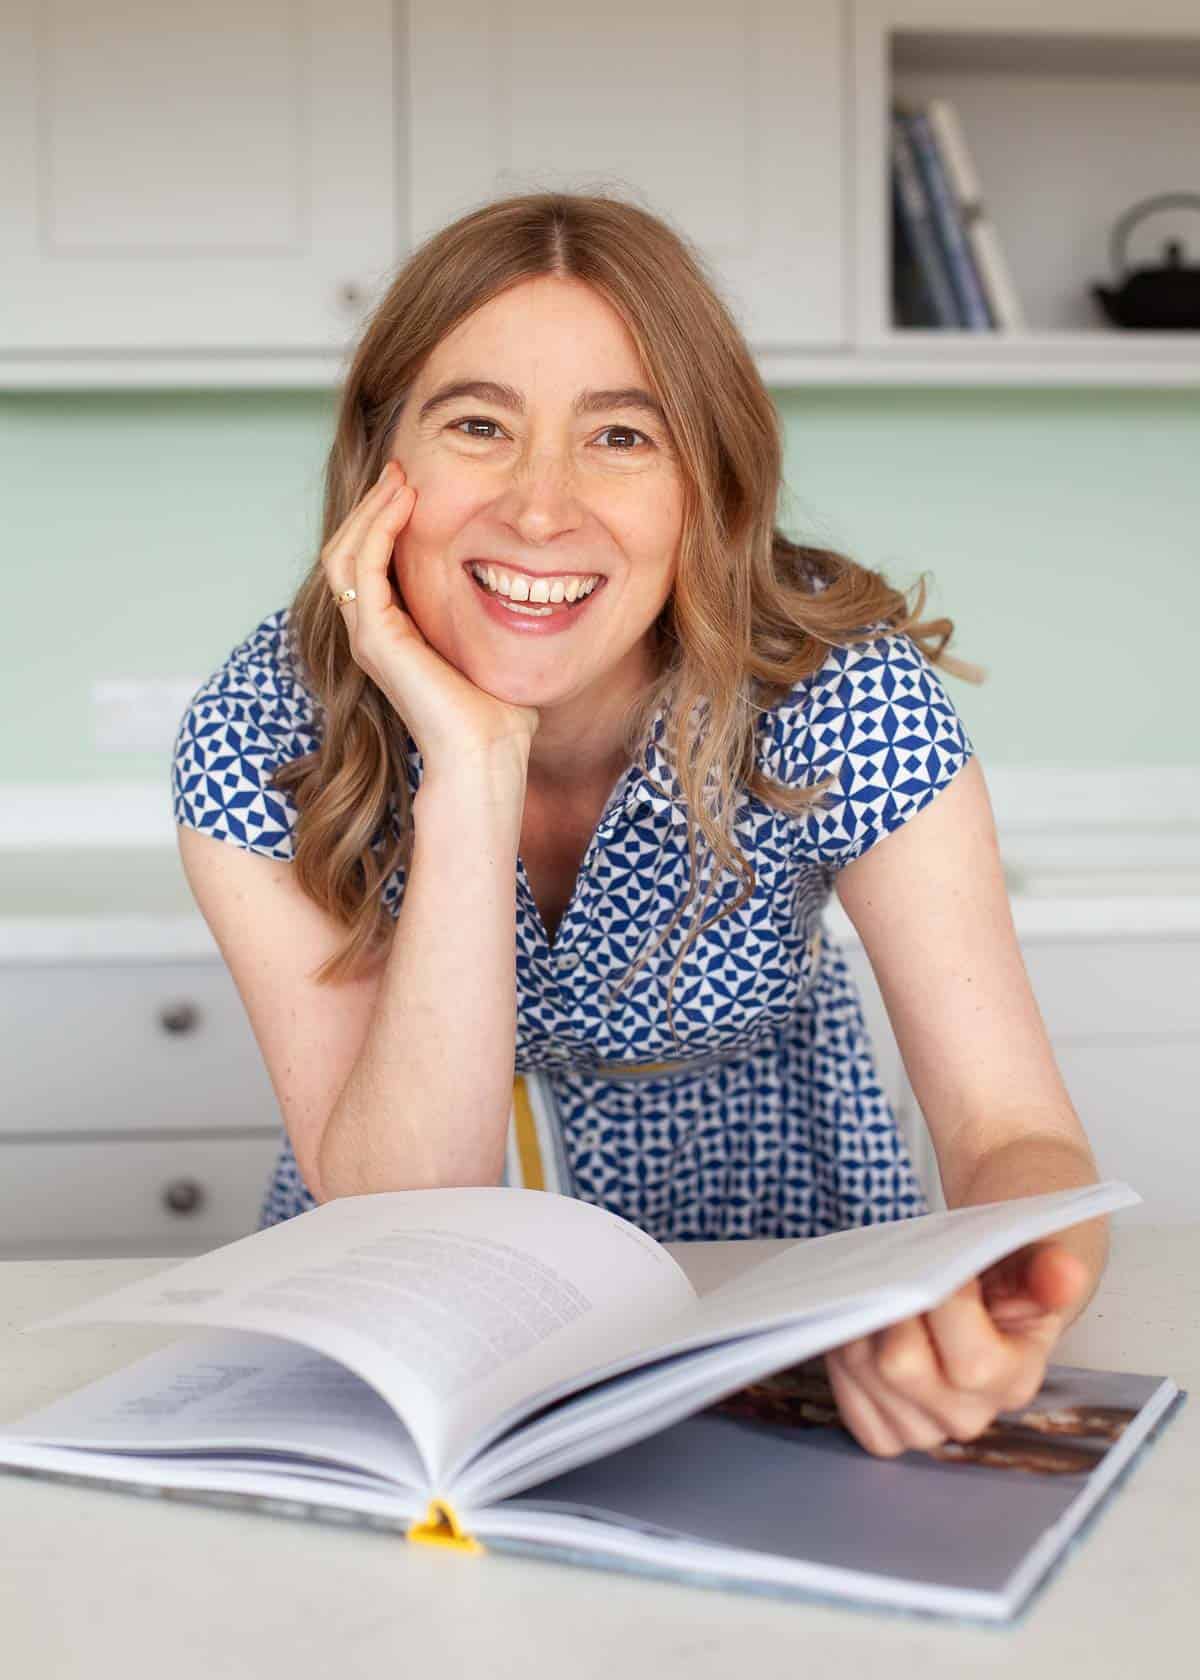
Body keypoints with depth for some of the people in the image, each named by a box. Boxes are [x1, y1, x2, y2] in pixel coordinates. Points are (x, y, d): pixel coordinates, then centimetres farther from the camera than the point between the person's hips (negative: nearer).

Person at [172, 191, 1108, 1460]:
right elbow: (398, 1223, -26)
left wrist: (998, 1288, -45)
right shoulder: (260, 739, -22)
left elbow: (1013, 1129, -22)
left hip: (779, 1254, 1)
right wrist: (472, 772, -36)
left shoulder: (840, 696, -22)